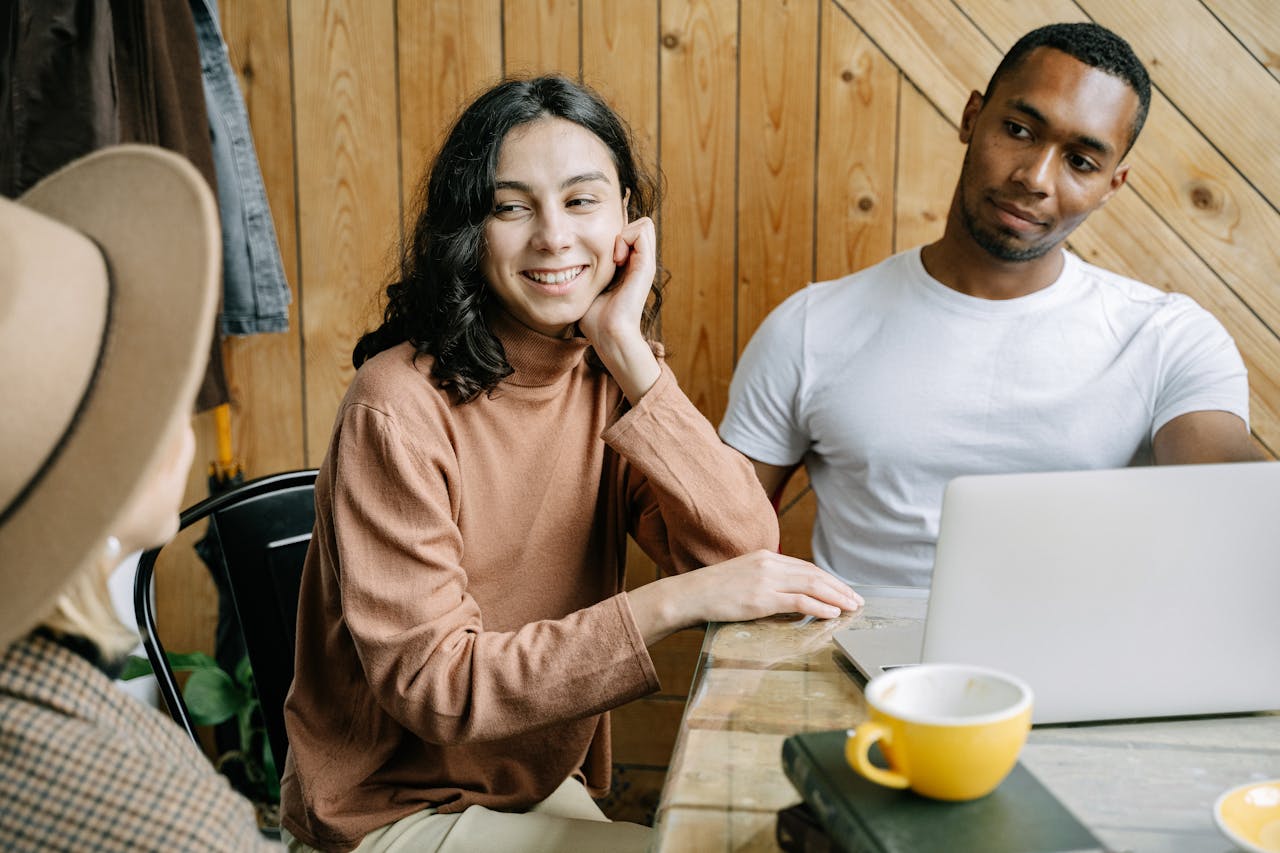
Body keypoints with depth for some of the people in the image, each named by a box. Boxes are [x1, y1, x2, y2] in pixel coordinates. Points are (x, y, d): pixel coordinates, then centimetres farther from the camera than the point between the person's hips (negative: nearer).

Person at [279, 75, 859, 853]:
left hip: (545, 784, 6)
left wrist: (629, 352, -20)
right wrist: (668, 603, -31)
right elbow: (430, 682, -23)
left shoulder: (614, 377, -2)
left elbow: (745, 554, -15)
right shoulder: (401, 405, -21)